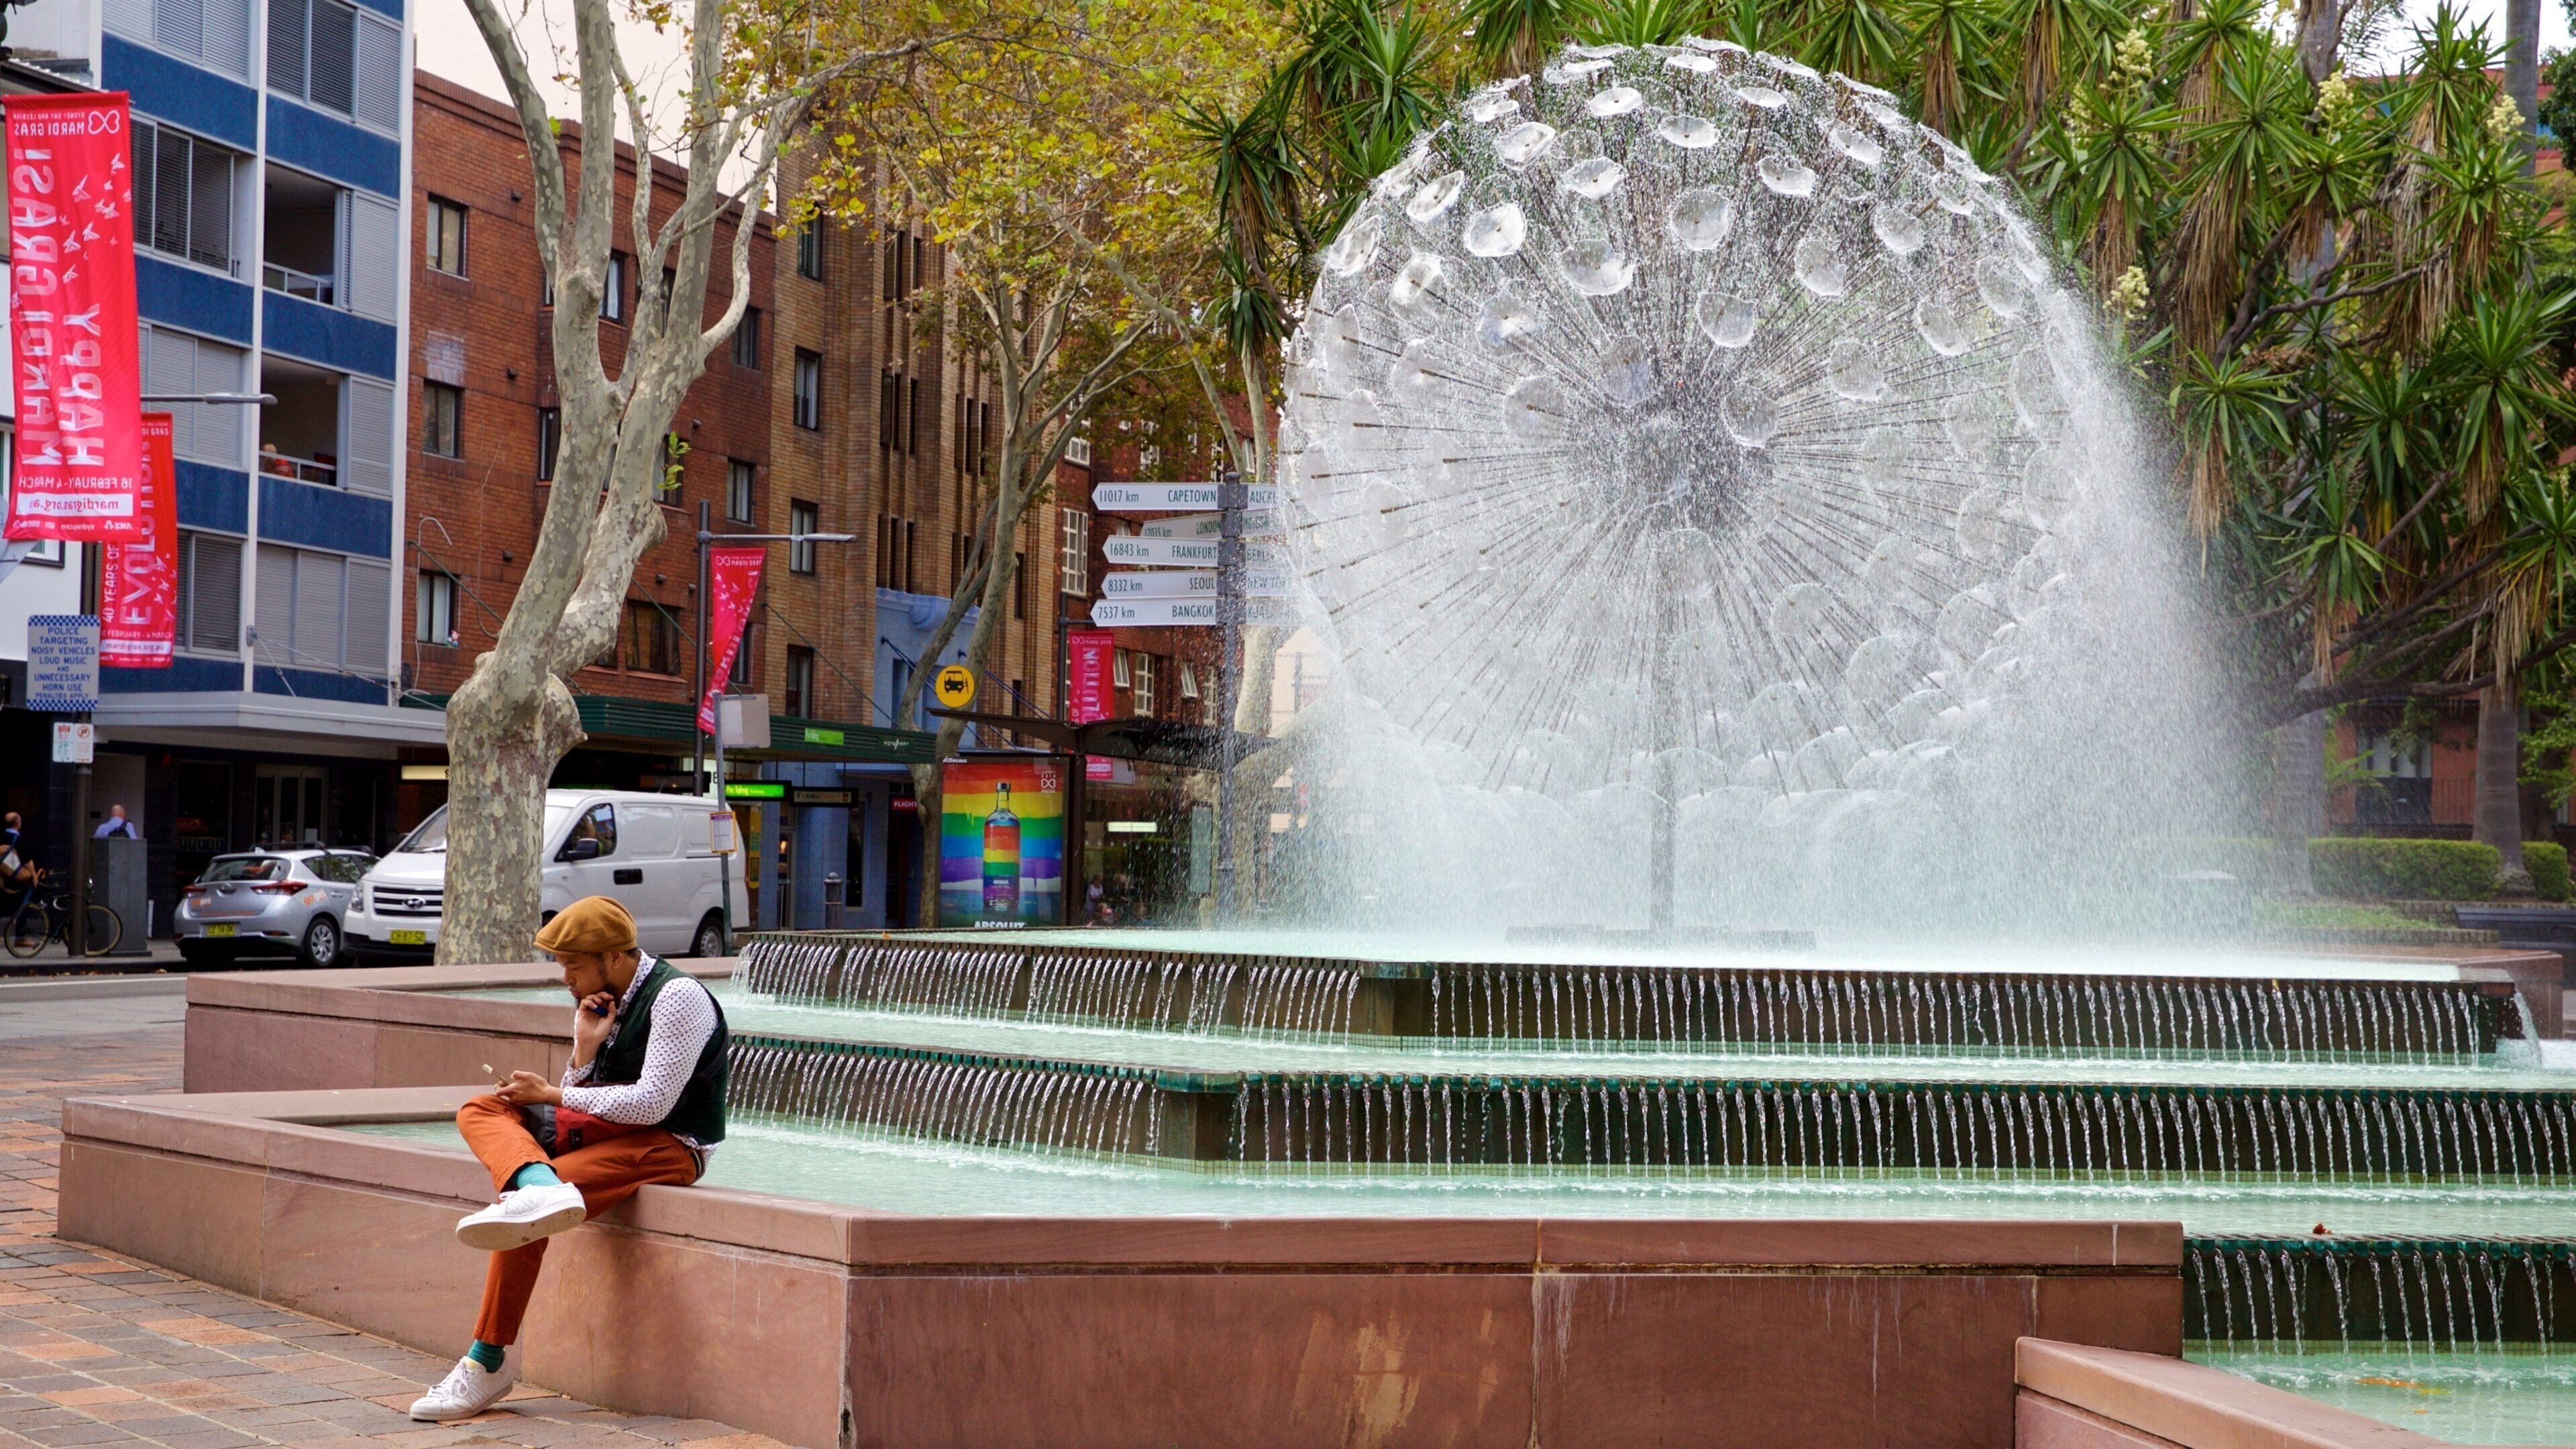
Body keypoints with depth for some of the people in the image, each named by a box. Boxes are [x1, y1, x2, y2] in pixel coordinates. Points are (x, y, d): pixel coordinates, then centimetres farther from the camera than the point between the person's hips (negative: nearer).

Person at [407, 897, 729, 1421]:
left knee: (526, 1212, -26)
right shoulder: (600, 1003, 11)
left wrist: (552, 1095, -12)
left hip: (669, 1145, -9)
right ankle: (540, 1187, -39)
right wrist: (584, 1049, -8)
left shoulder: (677, 998, -15)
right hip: (607, 1127, 9)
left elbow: (651, 1105, -21)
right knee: (480, 1112, -7)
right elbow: (583, 1098, 12)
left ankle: (489, 1361, -17)